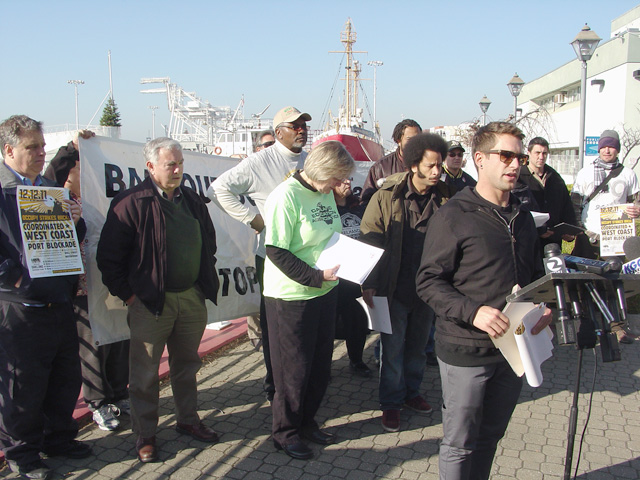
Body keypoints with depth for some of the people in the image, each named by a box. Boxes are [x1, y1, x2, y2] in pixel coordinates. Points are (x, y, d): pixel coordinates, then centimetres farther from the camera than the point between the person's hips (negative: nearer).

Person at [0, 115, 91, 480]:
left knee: (67, 378, 17)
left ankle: (59, 437, 37)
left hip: (60, 303, 7)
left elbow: (74, 241, 18)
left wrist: (76, 221, -2)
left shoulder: (51, 188, 13)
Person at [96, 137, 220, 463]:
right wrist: (127, 294, -10)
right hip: (151, 303, -5)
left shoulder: (192, 201, 8)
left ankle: (188, 420, 36)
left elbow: (208, 243, 21)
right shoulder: (131, 203, -11)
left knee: (187, 364, 19)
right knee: (145, 373, 7)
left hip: (192, 298, 6)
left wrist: (207, 283, 14)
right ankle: (145, 435, 23)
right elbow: (108, 256, -10)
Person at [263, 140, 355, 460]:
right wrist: (316, 277, -24)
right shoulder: (286, 196, -19)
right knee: (293, 368, 7)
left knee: (320, 364, 18)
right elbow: (277, 252, -21)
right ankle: (285, 432, 28)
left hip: (325, 292, 8)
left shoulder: (325, 193, 6)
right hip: (291, 297, -8)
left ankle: (306, 421, 38)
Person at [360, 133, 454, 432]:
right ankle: (391, 403, 23)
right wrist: (369, 283, -14)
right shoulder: (387, 197, -11)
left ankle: (411, 392, 38)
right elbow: (368, 240, -9)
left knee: (418, 345, 18)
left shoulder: (445, 197, -2)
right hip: (396, 287, -3)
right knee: (393, 347, 7)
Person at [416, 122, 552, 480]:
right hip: (466, 350, -6)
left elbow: (536, 274, 21)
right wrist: (473, 312, -26)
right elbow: (428, 281, -14)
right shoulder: (454, 216, -11)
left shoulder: (523, 217, 11)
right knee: (460, 444, 6)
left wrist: (544, 308, 1)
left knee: (490, 437, 20)